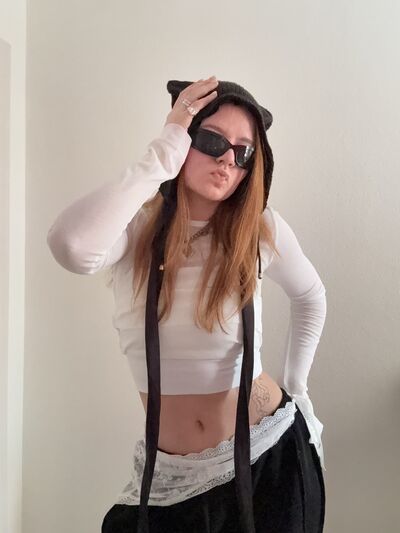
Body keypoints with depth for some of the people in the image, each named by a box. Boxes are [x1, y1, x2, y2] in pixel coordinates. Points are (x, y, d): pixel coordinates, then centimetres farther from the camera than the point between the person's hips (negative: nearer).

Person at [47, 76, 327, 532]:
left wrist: (294, 385, 8)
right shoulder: (134, 229, -11)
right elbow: (71, 246, -36)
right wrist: (164, 153, -28)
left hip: (269, 455, 1)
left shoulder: (262, 229, -8)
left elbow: (310, 297, 12)